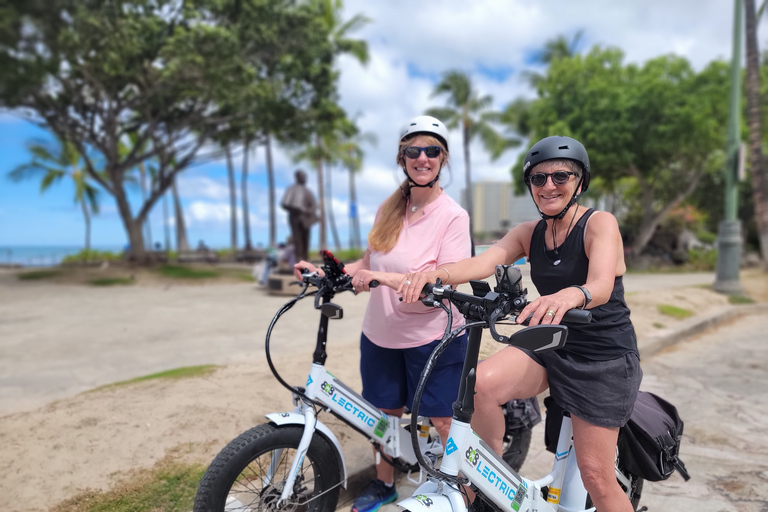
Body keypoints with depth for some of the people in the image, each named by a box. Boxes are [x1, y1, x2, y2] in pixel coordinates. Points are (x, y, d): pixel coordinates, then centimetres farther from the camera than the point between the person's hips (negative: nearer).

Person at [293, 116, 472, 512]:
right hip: (381, 334, 5)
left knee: (443, 422, 5)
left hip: (432, 338, -5)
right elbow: (369, 264, 12)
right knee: (384, 412, 19)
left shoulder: (452, 216, -14)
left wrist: (384, 277, -33)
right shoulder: (388, 210, 2)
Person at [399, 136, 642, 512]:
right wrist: (434, 273, -37)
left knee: (596, 475, -1)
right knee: (480, 383, -24)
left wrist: (571, 295, -55)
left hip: (604, 357, -3)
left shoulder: (600, 223, -12)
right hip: (550, 345, 4)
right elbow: (482, 262, -16)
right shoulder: (529, 233, 1)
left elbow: (601, 285, -31)